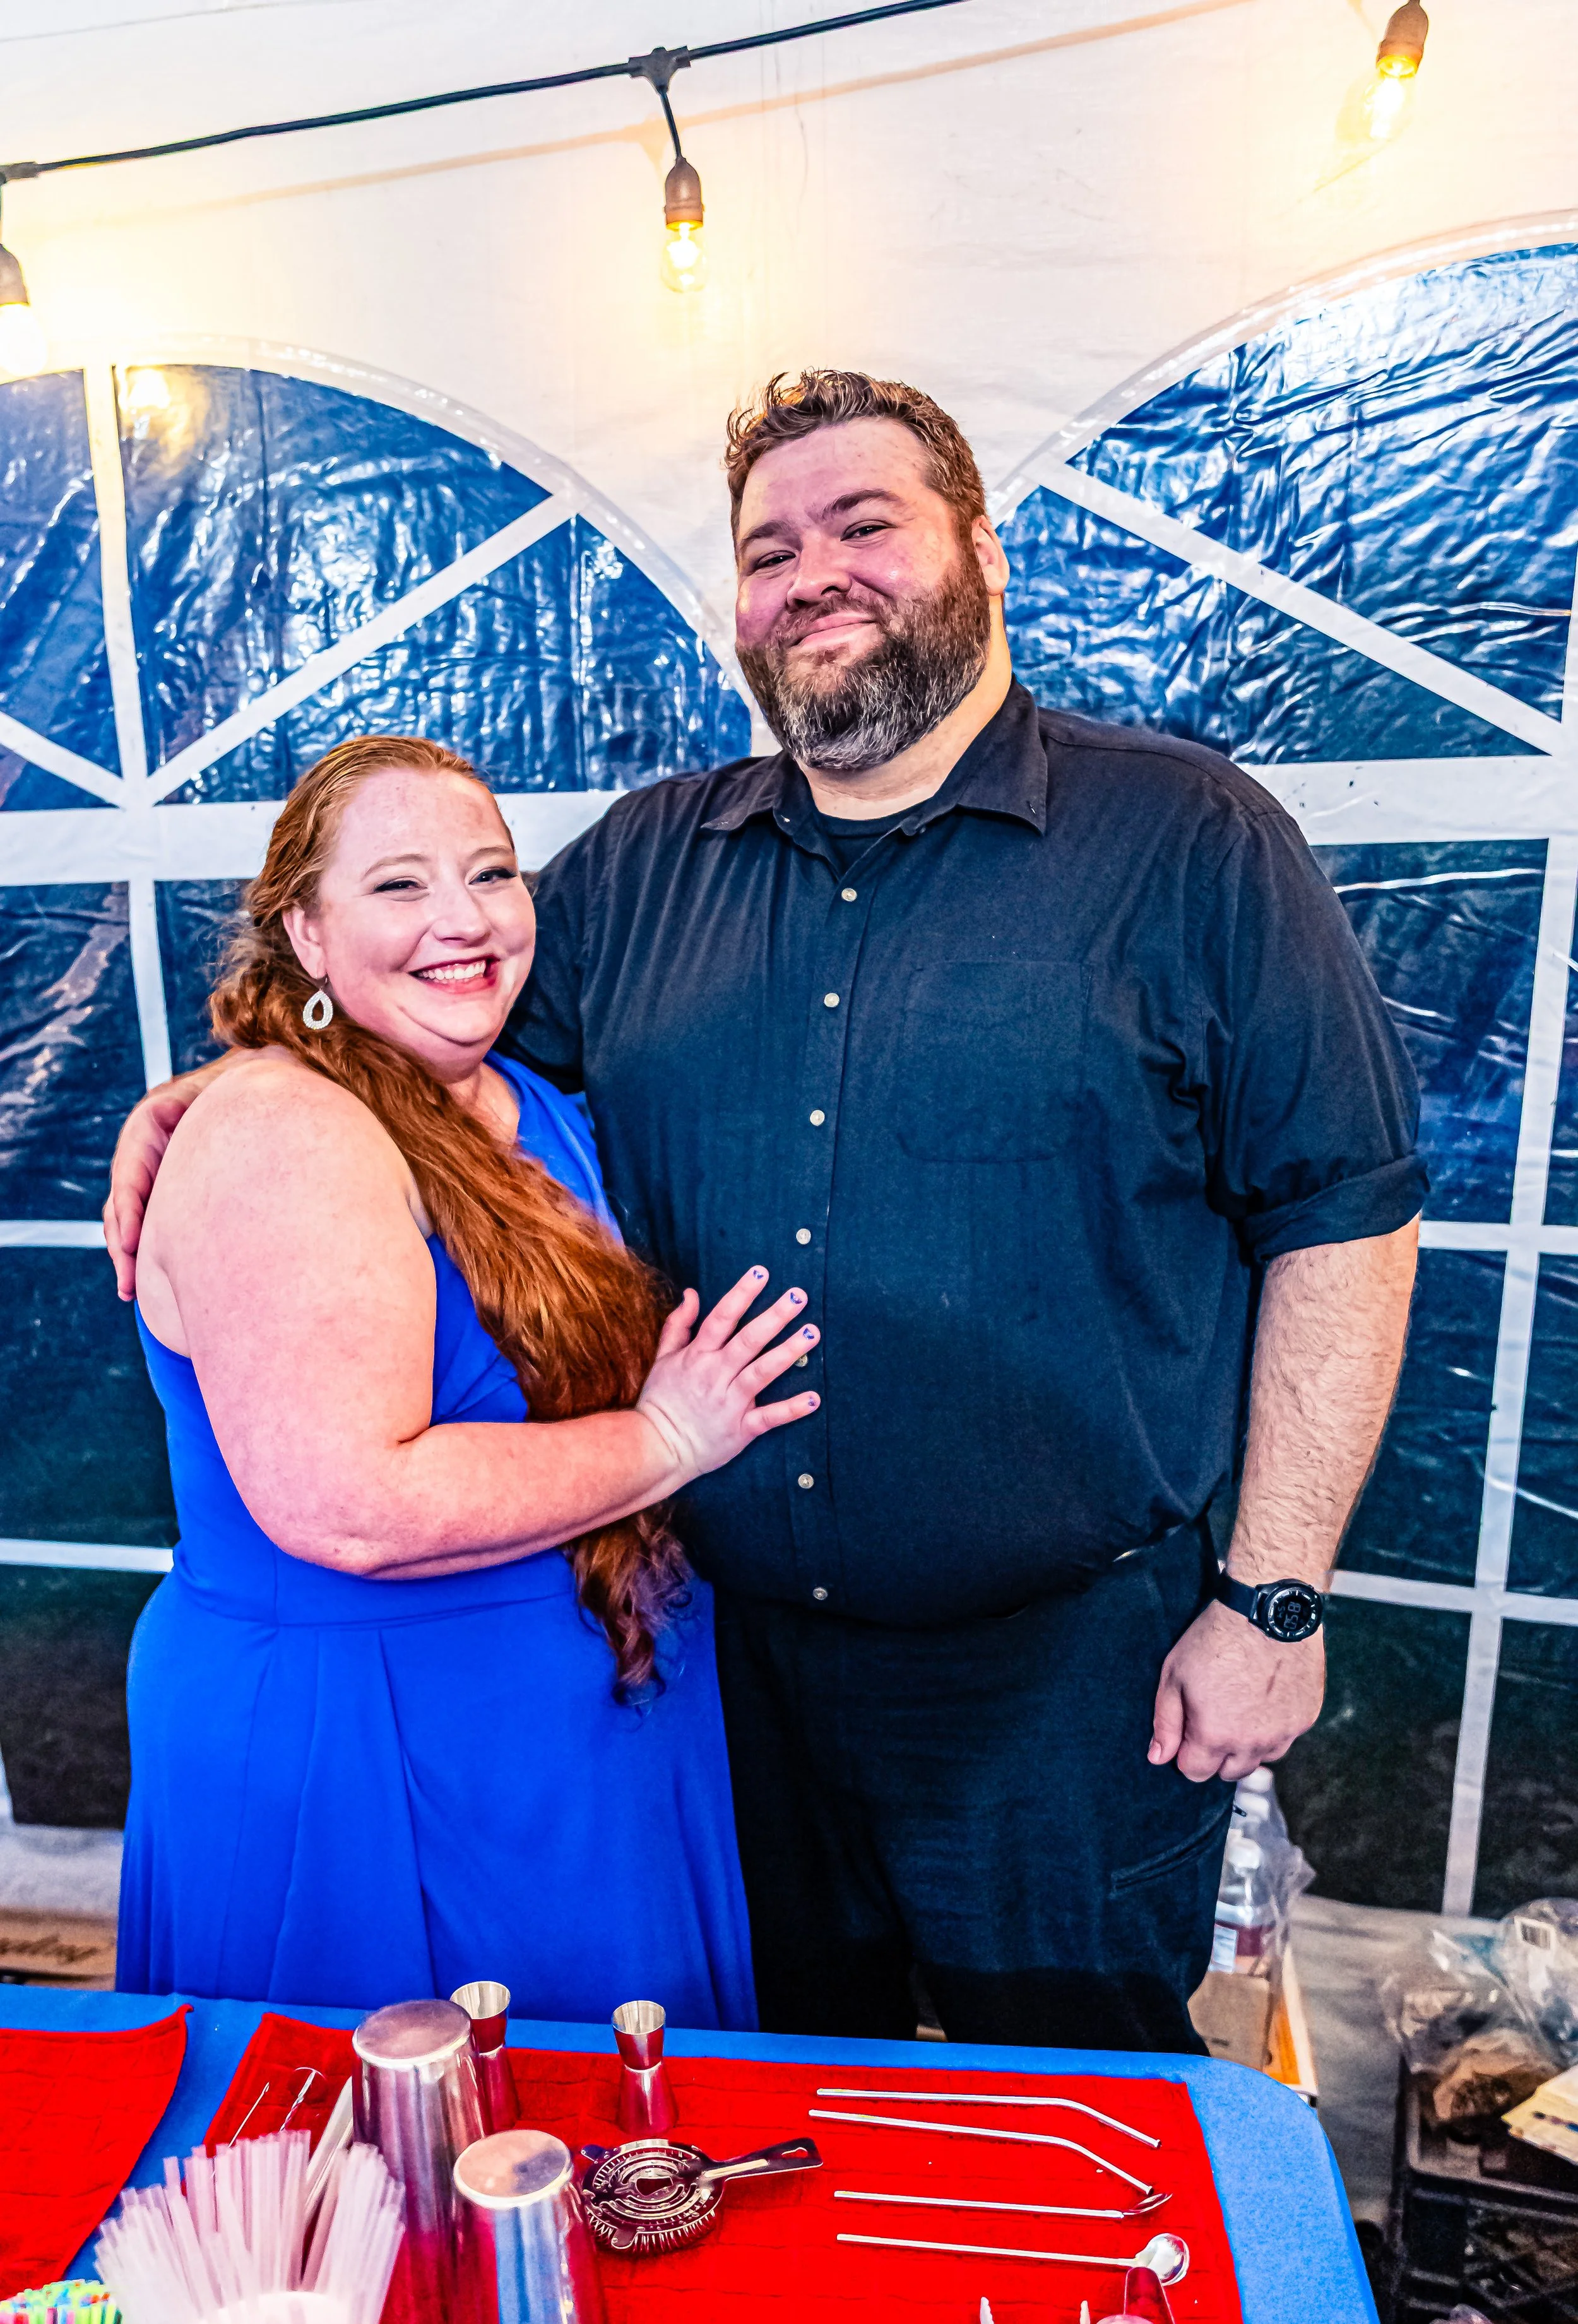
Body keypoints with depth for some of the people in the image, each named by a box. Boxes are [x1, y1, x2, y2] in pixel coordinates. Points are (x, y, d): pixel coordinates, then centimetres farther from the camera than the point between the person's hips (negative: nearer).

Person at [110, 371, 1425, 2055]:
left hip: (1073, 1663, -3)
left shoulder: (1187, 840, -9)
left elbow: (1345, 1219, -9)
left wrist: (1275, 1597, -11)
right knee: (793, 2103, 27)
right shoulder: (644, 865, 3)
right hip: (741, 1647, 4)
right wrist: (224, 1095, -2)